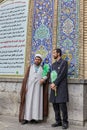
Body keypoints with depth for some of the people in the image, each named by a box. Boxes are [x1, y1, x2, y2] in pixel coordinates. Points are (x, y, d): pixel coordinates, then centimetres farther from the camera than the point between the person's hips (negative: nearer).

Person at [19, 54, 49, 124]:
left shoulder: (43, 68, 12)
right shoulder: (30, 67, 9)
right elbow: (26, 77, 3)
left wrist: (44, 79, -12)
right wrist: (25, 86, -7)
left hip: (38, 88, 1)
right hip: (30, 87, 0)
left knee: (37, 102, -1)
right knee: (28, 102, -1)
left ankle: (35, 117, 4)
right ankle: (26, 117, 1)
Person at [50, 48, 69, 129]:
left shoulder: (64, 62, -1)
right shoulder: (53, 64, 20)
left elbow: (62, 75, -10)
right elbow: (52, 75, 15)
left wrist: (55, 83, -12)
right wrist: (52, 84, -3)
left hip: (61, 87, -6)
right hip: (54, 87, 7)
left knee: (62, 105, -6)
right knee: (55, 105, 7)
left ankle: (65, 122, 7)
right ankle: (58, 121, 17)